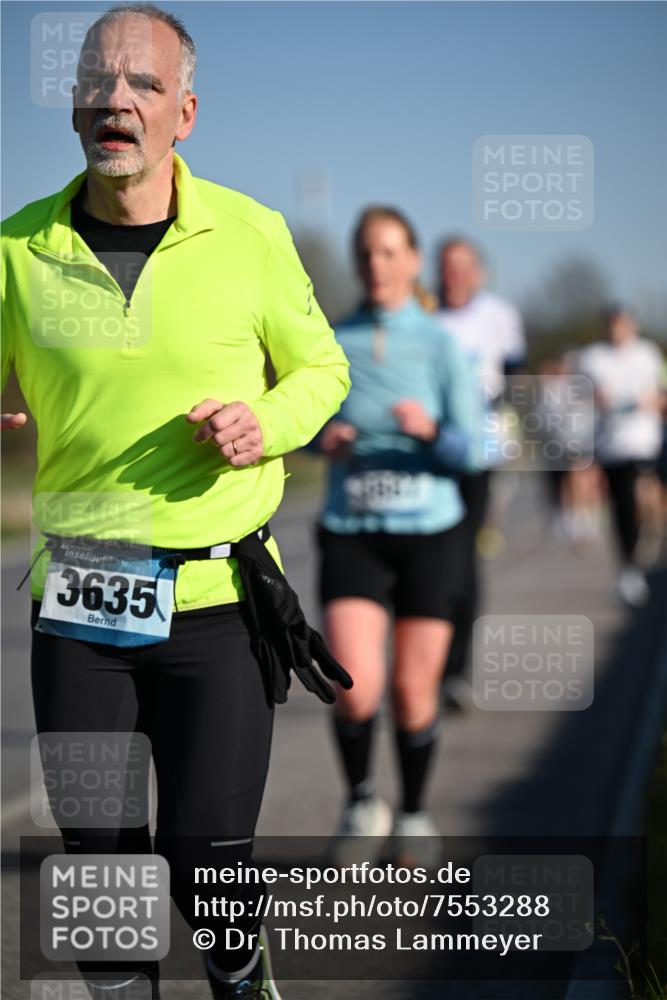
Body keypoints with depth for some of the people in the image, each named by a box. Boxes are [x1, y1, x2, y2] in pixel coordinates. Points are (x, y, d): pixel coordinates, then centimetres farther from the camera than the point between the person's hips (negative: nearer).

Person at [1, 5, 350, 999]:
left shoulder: (250, 234, -3)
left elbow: (321, 367, 10)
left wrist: (266, 421, -11)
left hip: (217, 600, -1)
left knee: (207, 861, 2)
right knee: (98, 859, 10)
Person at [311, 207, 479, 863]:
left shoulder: (440, 346, -2)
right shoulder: (331, 343, 3)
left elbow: (469, 450, -5)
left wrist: (430, 431, -25)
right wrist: (323, 437, -4)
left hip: (428, 533, 0)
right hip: (350, 532, 1)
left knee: (414, 690, 3)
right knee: (356, 685, -16)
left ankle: (413, 813, 28)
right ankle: (361, 802, 11)